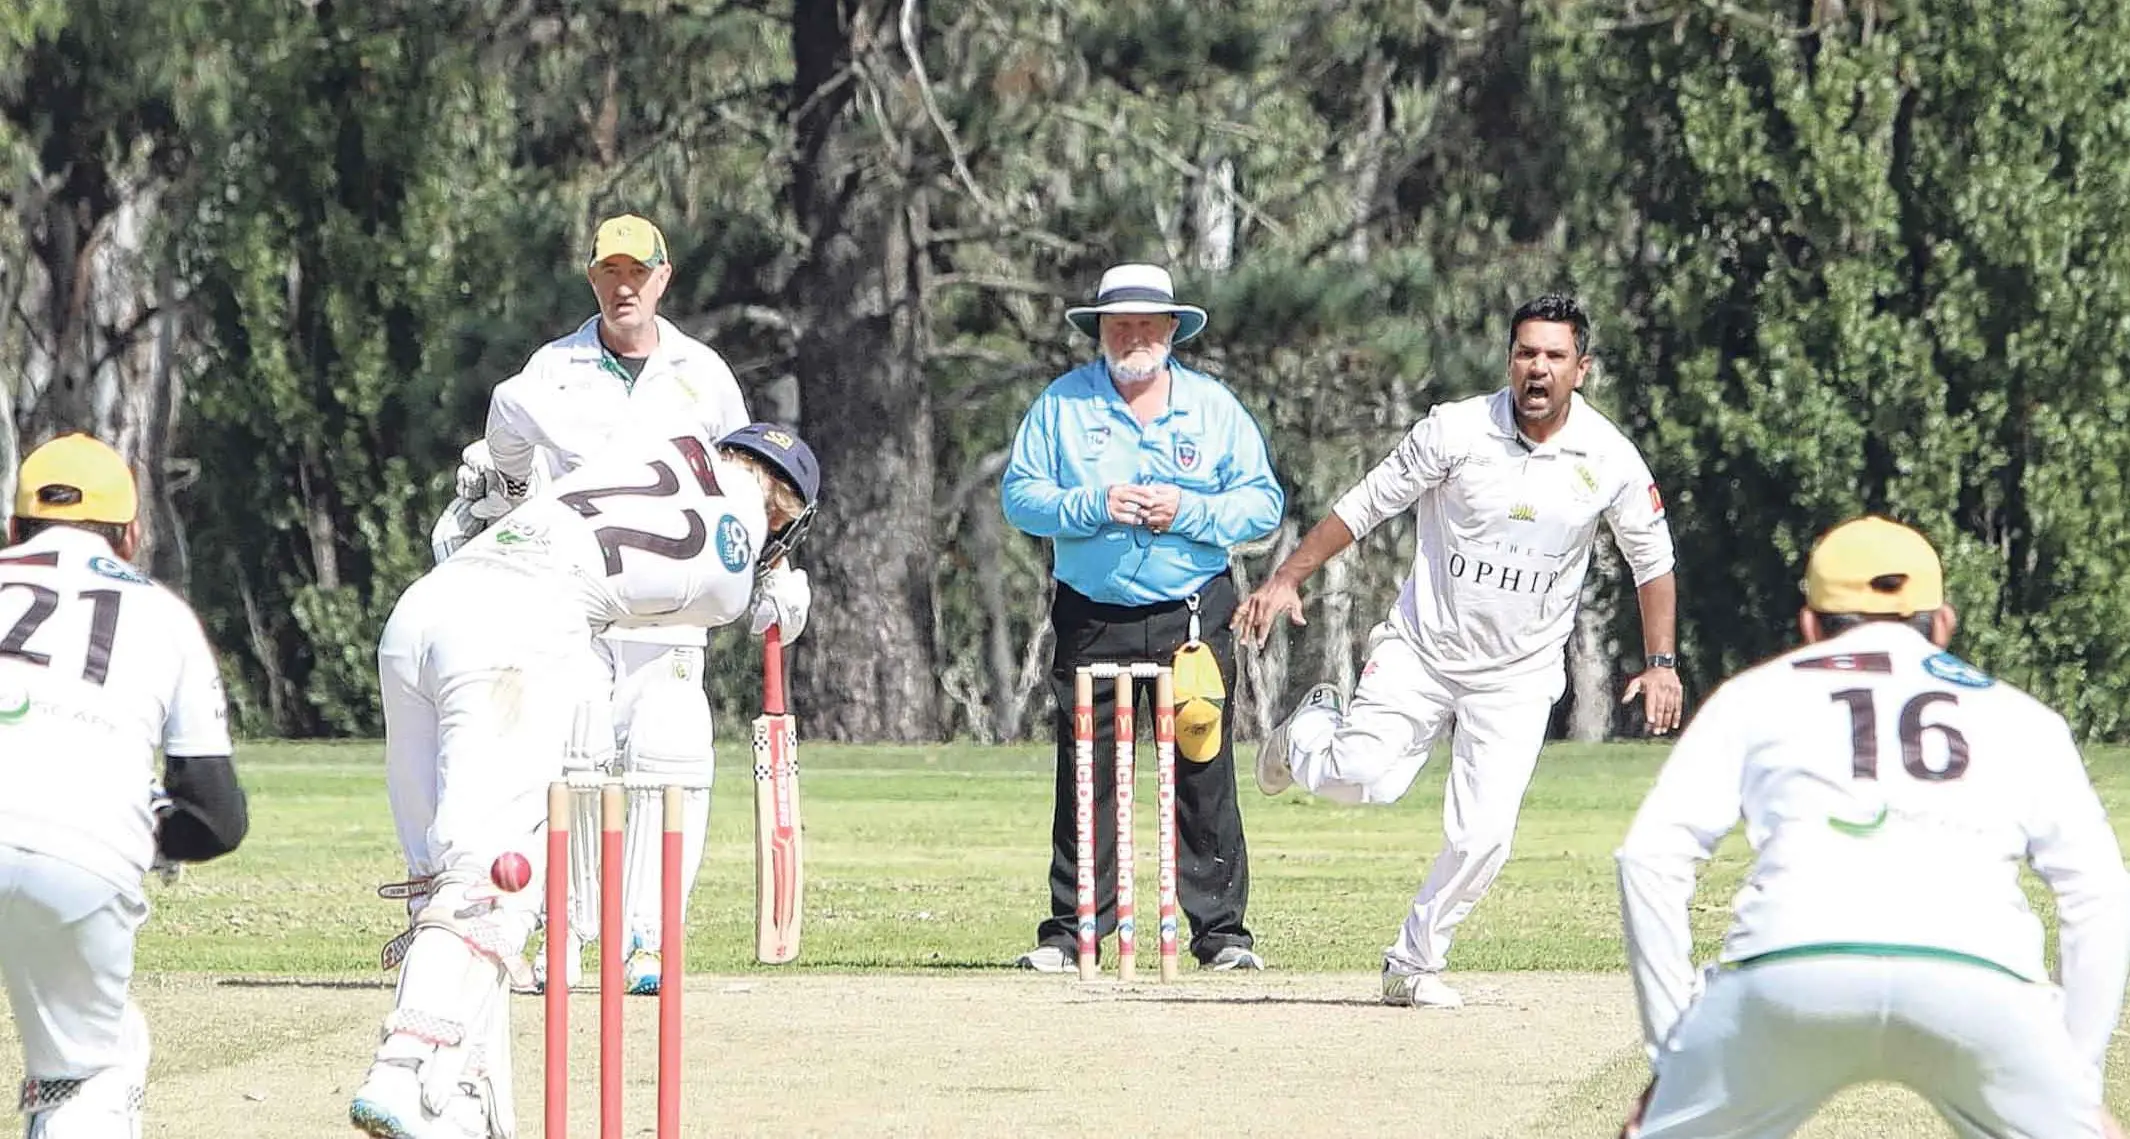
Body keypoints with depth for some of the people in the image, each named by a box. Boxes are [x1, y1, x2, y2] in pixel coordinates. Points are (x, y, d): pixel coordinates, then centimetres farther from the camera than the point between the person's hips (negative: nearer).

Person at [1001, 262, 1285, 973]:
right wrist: (1093, 506, -15)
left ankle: (1221, 931, 1)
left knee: (1204, 774, -3)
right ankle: (1070, 932, 6)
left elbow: (1264, 503, 4)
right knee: (1085, 779, 0)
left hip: (1192, 615, 0)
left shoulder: (1213, 406, 8)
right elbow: (1020, 496, 1)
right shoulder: (1061, 404, 7)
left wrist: (1187, 512, -12)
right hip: (1092, 619, 0)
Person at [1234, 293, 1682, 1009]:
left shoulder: (1610, 460, -6)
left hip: (1517, 679, 1)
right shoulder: (1456, 431, -12)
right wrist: (1287, 579, -9)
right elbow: (1365, 505, -5)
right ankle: (1310, 731, 16)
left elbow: (1652, 561, 8)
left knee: (1483, 835, -12)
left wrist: (1661, 662, 1)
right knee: (1367, 778, -21)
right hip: (1422, 651, -1)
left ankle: (1414, 966, 11)